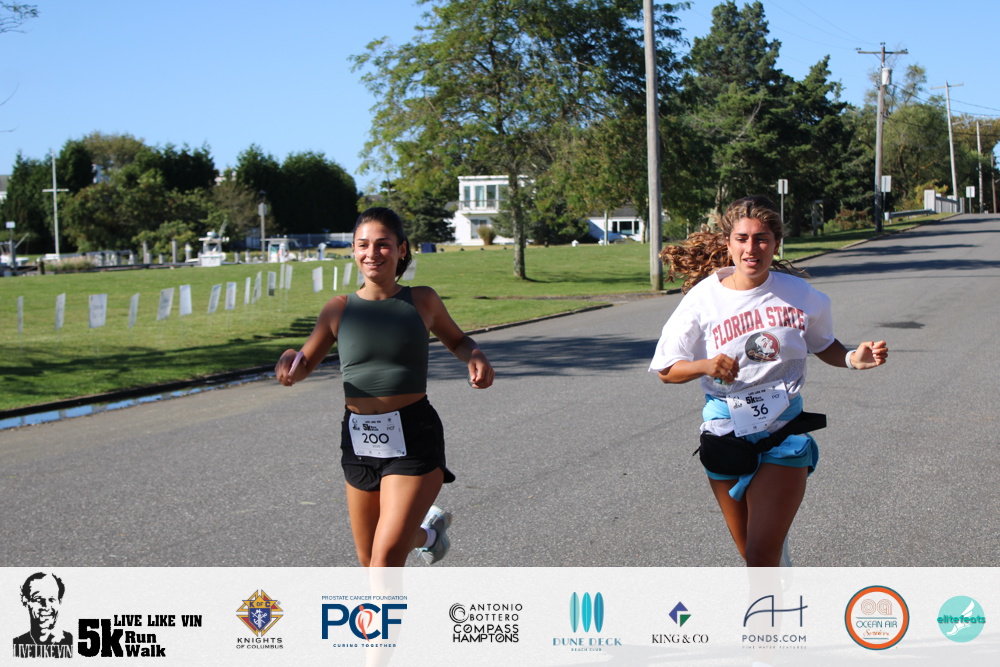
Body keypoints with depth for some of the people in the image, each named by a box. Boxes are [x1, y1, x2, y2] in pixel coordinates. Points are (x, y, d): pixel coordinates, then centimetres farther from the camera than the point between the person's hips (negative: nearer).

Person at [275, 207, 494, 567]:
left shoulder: (423, 301, 1)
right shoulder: (340, 309, 4)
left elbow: (457, 340, 18)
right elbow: (304, 365, 10)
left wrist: (476, 356, -6)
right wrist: (289, 360, -15)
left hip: (413, 441, -4)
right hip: (359, 442, 4)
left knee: (386, 561, -15)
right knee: (370, 561, 19)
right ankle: (428, 531, 51)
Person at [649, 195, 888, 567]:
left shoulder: (799, 294, -3)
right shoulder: (704, 298, -6)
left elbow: (823, 346, 16)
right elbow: (666, 370, -1)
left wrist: (854, 359, -5)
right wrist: (706, 366, -20)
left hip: (784, 431, -1)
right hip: (726, 432, 2)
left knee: (761, 557, -14)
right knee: (751, 552, 15)